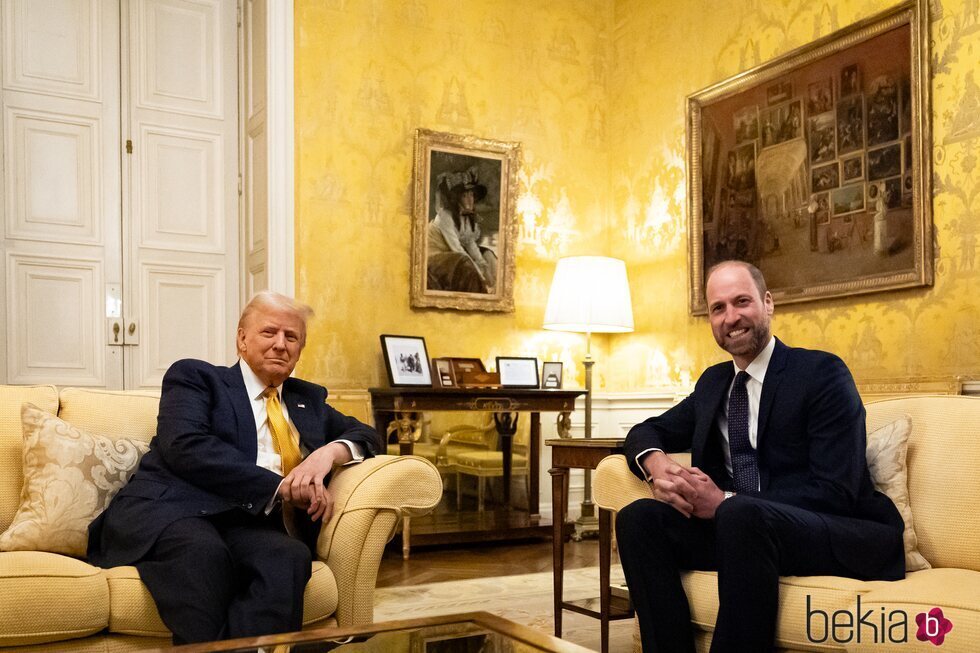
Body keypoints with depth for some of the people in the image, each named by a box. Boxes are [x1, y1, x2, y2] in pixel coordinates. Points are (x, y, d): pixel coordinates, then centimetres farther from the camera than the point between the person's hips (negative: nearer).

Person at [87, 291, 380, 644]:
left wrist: (331, 451, 0)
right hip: (169, 511, -3)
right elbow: (185, 446, -5)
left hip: (250, 524, 4)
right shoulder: (194, 377, 12)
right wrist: (280, 486, -13)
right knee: (204, 551, -39)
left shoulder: (308, 399, 28)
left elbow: (364, 435, 26)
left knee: (291, 557, -33)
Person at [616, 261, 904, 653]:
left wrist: (726, 502, -23)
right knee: (638, 518, -18)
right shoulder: (713, 381, 14)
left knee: (741, 516, -36)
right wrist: (656, 463, -9)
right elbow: (648, 431, 17)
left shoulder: (822, 373, -6)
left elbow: (834, 493, -14)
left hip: (843, 536, -5)